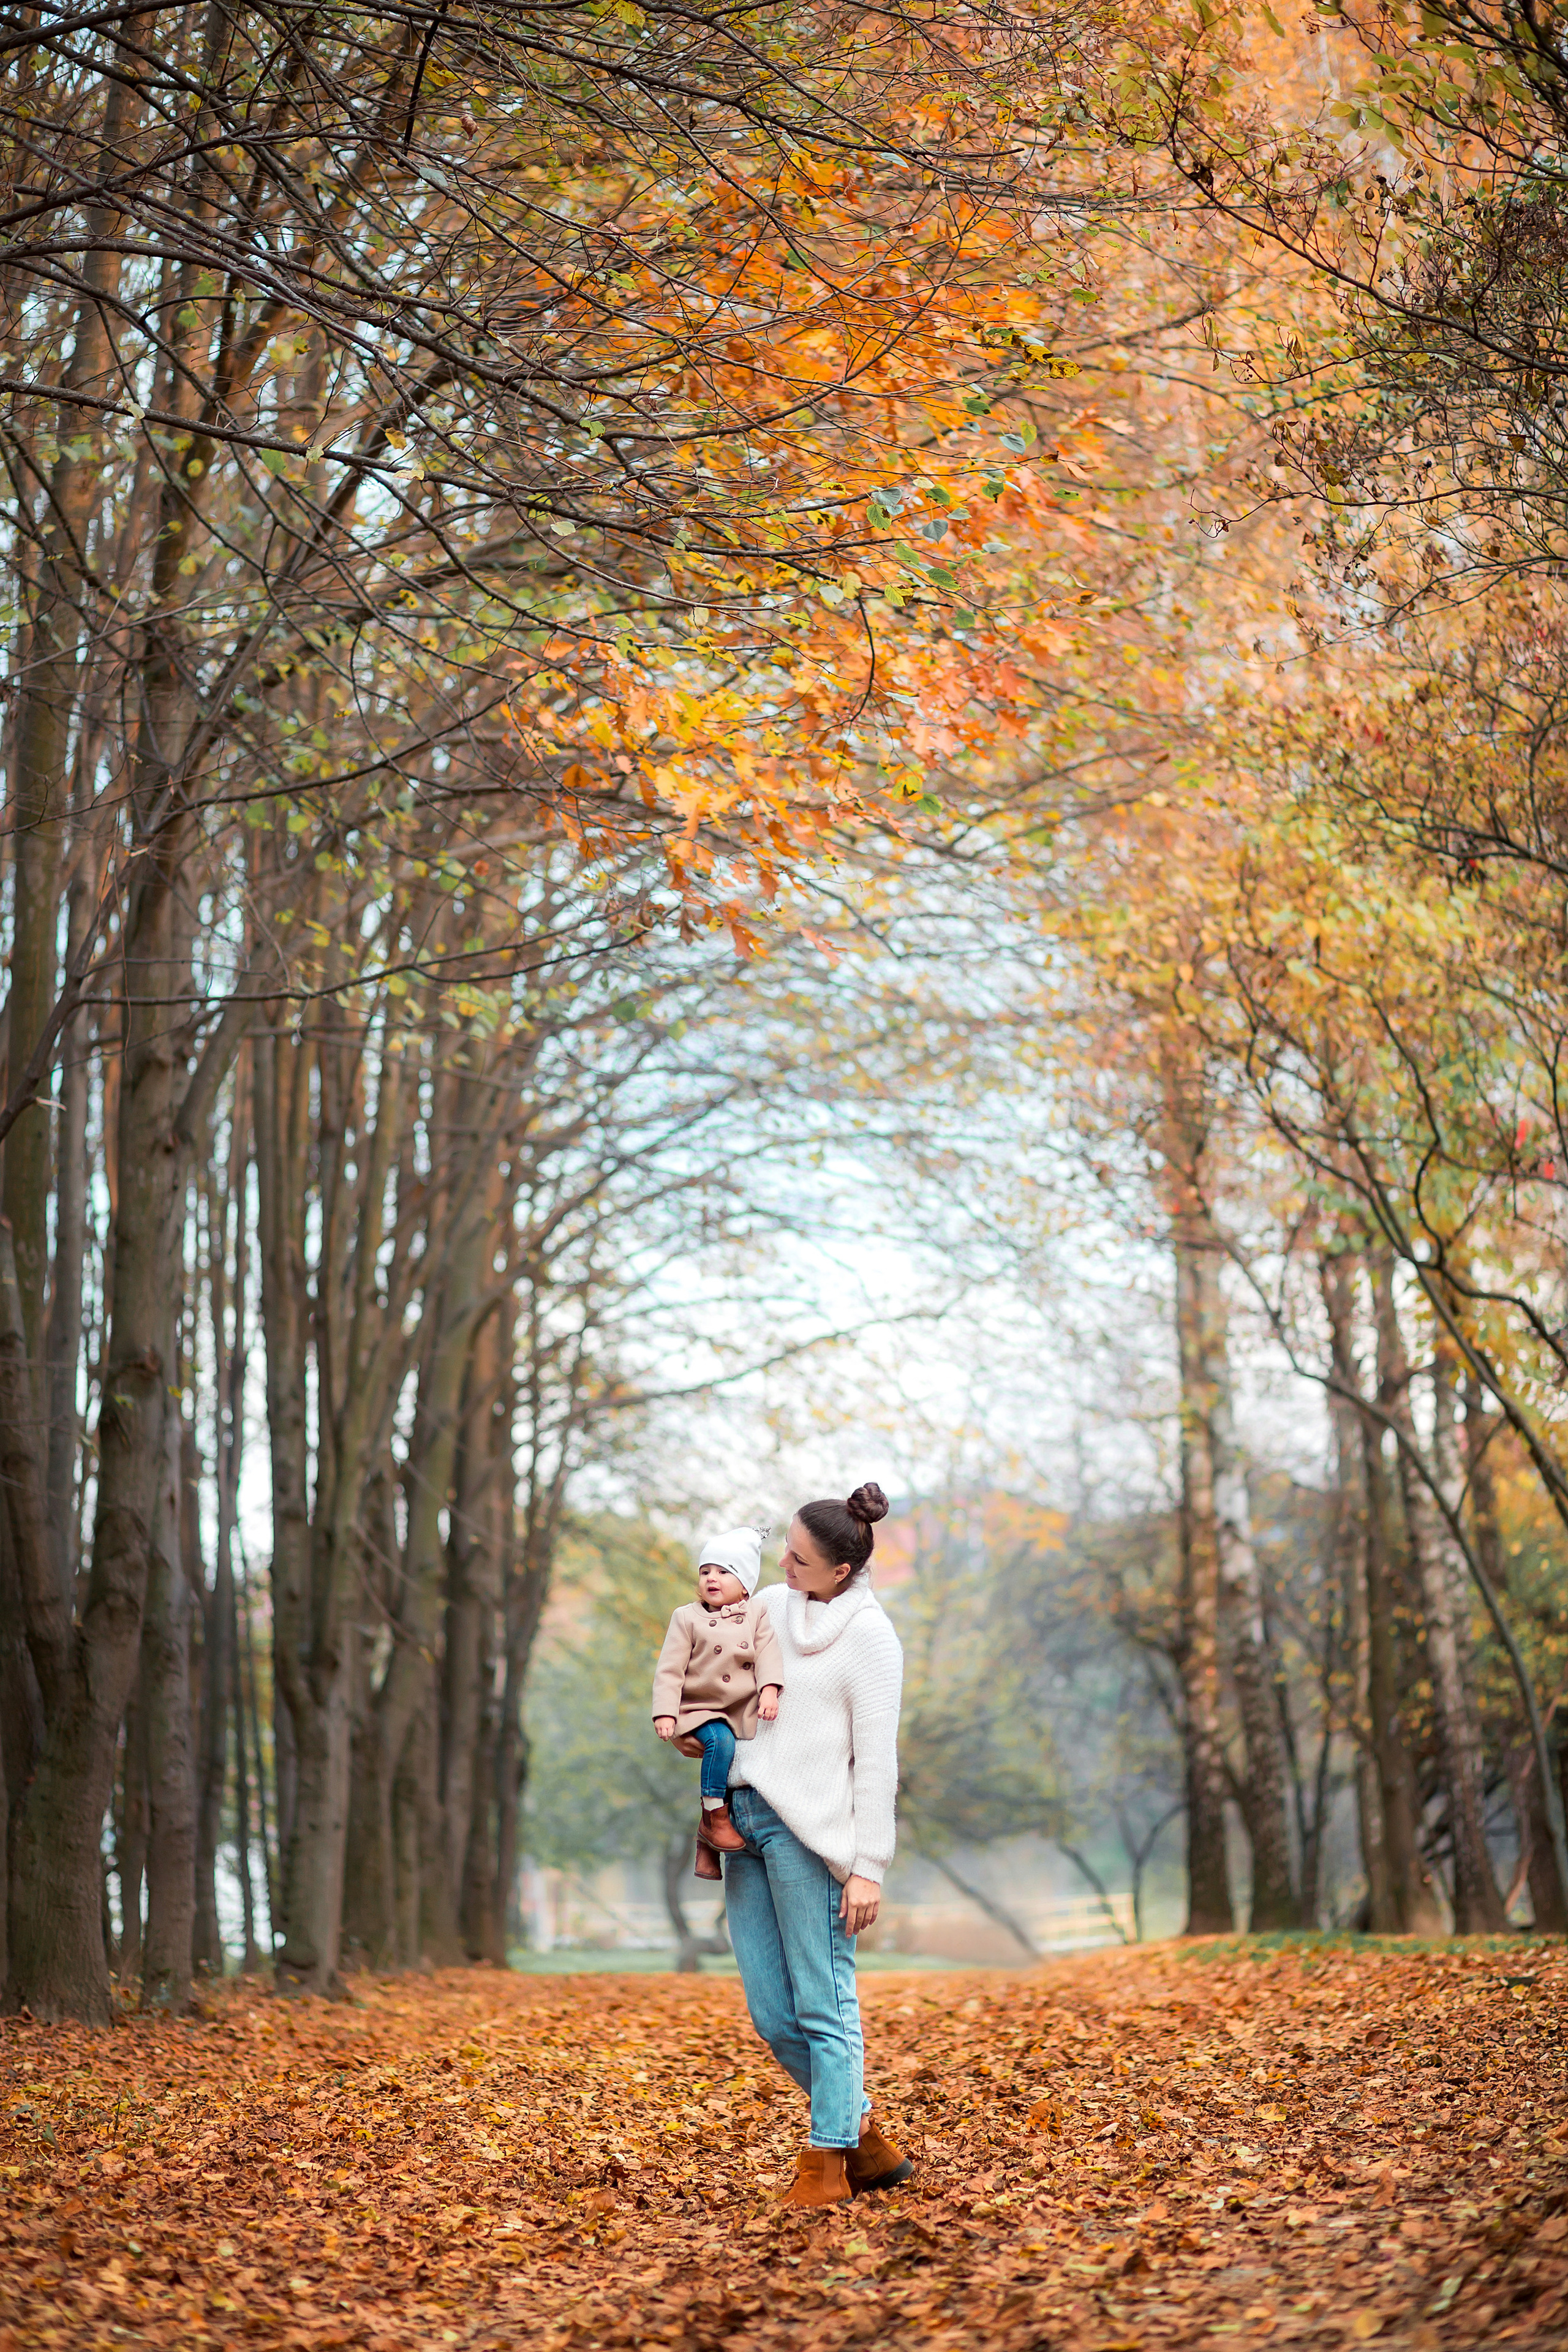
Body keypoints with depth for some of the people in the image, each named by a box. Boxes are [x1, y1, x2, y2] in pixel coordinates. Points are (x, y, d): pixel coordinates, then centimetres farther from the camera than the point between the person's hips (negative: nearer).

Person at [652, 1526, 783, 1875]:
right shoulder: (687, 1618, -1)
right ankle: (716, 1817, -18)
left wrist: (769, 1689, -23)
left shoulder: (756, 1615, 5)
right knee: (721, 1741, -31)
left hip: (742, 1713, 3)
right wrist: (665, 1713, -14)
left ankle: (706, 1844, 16)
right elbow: (670, 1669, -4)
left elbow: (767, 1654, -5)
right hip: (699, 1710, -3)